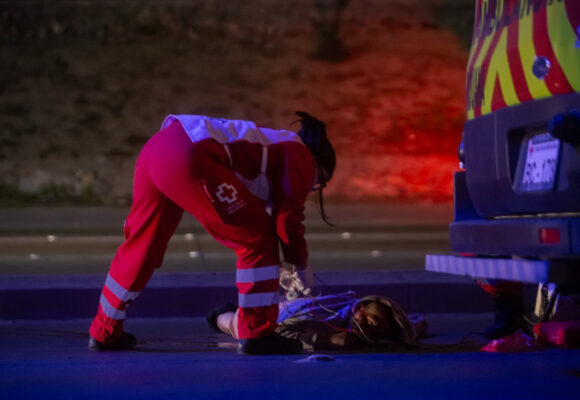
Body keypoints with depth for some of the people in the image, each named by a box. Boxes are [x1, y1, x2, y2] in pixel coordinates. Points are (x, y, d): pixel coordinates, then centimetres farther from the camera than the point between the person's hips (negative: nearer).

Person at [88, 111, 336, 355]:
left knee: (141, 245, 21)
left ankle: (104, 333, 31)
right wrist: (302, 267, 20)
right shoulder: (301, 157, 12)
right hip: (191, 159, -10)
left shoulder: (277, 147, 36)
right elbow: (288, 219, 5)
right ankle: (256, 334, 4)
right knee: (259, 240, 2)